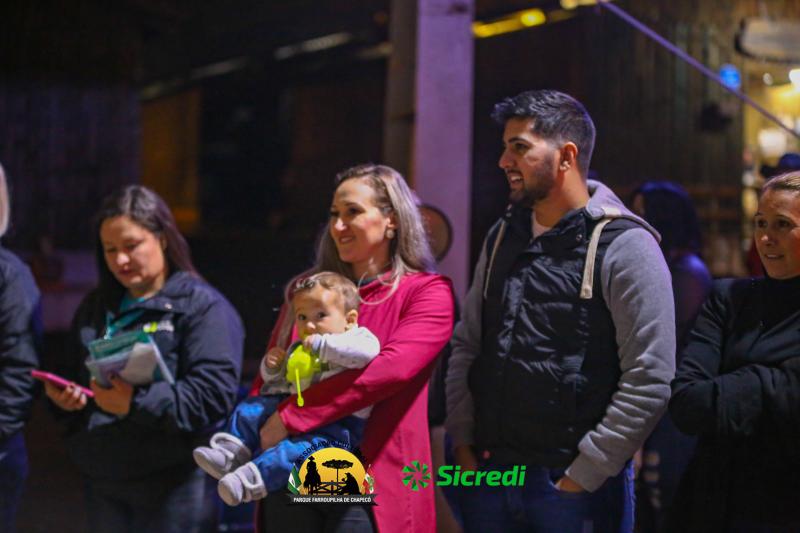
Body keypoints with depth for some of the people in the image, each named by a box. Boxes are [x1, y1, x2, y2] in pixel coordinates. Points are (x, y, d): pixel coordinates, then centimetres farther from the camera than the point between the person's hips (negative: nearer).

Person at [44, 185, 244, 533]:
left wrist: (137, 403, -28)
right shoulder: (95, 307, 17)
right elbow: (71, 372, 26)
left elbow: (215, 391, -18)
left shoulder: (203, 306, -7)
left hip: (174, 484, -6)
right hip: (102, 480, 6)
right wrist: (60, 394, 2)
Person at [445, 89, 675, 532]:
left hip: (575, 485, -6)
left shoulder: (625, 246, -10)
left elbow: (650, 382, -15)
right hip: (488, 477, 6)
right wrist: (463, 443, 5)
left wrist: (581, 477, -14)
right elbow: (467, 346, 15)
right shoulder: (501, 238, 10)